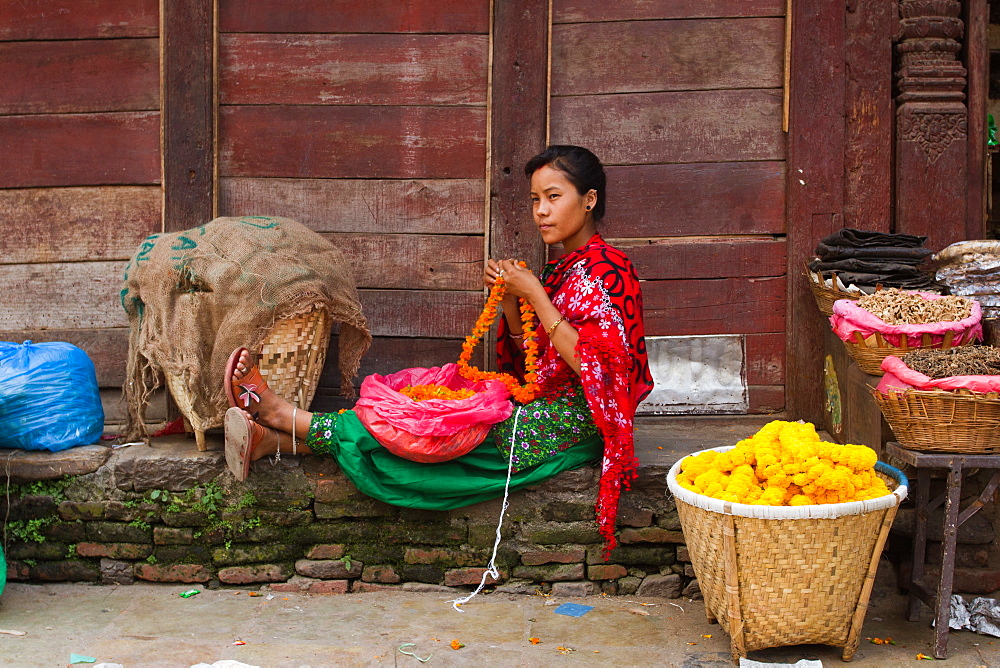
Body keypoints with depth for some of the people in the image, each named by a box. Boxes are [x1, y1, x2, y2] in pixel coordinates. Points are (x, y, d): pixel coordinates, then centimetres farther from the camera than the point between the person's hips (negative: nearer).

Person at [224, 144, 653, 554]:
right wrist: (508, 299, -2)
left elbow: (588, 363, -22)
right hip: (541, 409, 8)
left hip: (568, 424, -8)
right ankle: (276, 439, -16)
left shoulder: (605, 270, -12)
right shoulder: (565, 269, 16)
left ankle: (286, 419, -11)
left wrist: (534, 295, -19)